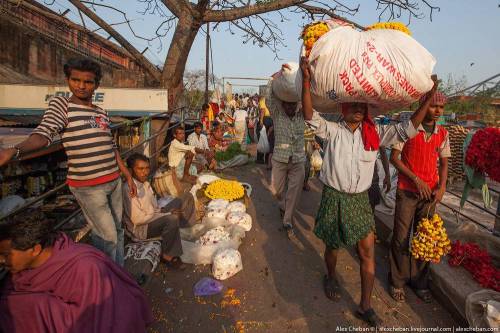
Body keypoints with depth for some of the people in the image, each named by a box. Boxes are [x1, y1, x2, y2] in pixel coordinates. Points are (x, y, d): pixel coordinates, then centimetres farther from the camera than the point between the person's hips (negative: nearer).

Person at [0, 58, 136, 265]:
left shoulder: (102, 113, 12)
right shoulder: (60, 104, -4)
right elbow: (43, 133, -20)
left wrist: (127, 175, 15)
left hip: (114, 181, 6)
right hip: (88, 186, -6)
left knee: (117, 230, 17)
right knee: (107, 237, -1)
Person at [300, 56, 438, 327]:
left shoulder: (375, 133, 2)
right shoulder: (332, 131, -8)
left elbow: (407, 130, -1)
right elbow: (310, 117, -23)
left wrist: (429, 98, -9)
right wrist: (307, 80, -34)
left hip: (360, 200, 3)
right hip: (334, 198, -3)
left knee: (368, 254, 5)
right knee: (333, 246, 15)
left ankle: (365, 306, 24)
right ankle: (330, 277, 48)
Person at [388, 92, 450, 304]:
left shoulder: (443, 134, 6)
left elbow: (443, 163, 13)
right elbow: (394, 157, -8)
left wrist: (442, 187, -2)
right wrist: (416, 179, -14)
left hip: (430, 192, 4)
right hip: (407, 191, -4)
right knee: (401, 238, 3)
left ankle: (420, 282, 29)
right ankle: (397, 282, 19)